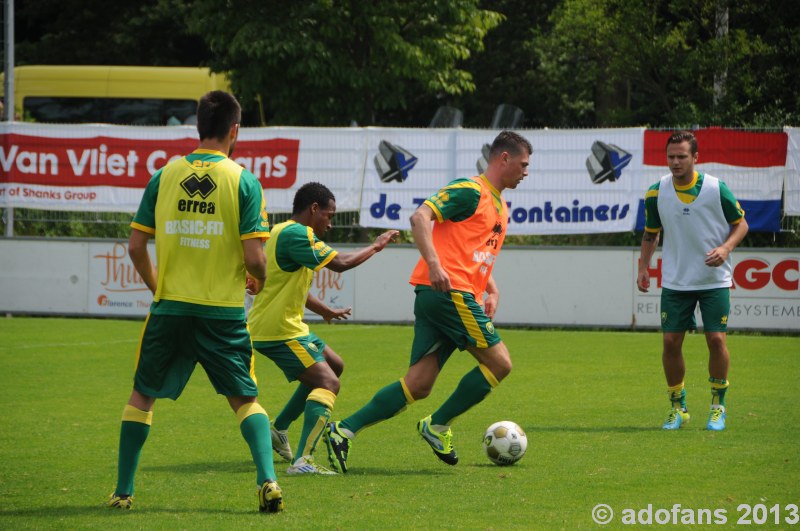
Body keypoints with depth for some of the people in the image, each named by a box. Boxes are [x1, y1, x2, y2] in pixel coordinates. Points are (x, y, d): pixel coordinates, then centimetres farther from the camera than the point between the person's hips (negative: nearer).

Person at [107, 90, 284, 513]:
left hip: (170, 307, 1)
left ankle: (123, 491, 16)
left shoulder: (164, 176, 2)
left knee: (142, 397, 17)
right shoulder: (243, 181, -6)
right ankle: (267, 481, -7)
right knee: (245, 400, 12)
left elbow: (136, 247, 3)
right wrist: (259, 281, 13)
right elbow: (254, 257, -10)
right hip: (223, 312, -1)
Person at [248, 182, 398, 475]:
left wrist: (326, 311, 36)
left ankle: (279, 429, 27)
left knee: (333, 365, 25)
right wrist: (375, 247, -8)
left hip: (287, 325, 11)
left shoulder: (284, 232, 17)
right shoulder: (295, 234, -18)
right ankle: (302, 461, -29)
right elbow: (340, 263, -22)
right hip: (278, 330, -11)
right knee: (328, 382, -18)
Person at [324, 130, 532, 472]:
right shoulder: (470, 191, -5)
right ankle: (438, 426, 2)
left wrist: (492, 290, 19)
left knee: (419, 384, 0)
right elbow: (421, 217, -15)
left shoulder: (500, 206, 25)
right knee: (499, 363, -6)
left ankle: (344, 431, -5)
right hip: (449, 292, -9)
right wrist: (434, 265, -27)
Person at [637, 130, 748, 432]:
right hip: (675, 281, 2)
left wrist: (726, 248, -17)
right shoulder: (657, 192, -3)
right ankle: (678, 408, 14)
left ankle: (718, 406, 10)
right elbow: (651, 233, 11)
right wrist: (643, 267, 1)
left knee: (716, 339, -9)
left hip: (714, 280, -2)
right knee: (671, 342, -2)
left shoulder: (716, 189, -10)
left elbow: (740, 224, 1)